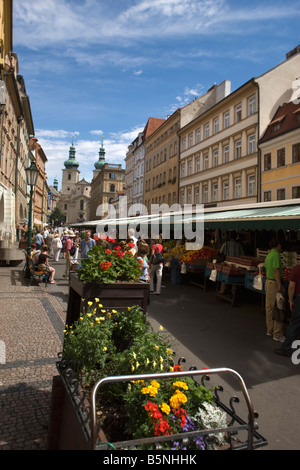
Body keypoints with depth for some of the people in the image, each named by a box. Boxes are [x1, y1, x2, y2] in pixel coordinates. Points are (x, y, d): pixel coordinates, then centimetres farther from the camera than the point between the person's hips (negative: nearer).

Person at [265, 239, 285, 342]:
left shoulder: (268, 255, 13)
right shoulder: (276, 255, -15)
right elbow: (276, 270, -23)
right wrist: (279, 285, -26)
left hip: (268, 282, 10)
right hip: (275, 283, -10)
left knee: (269, 308, 14)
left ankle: (270, 330, 24)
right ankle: (277, 334, 0)